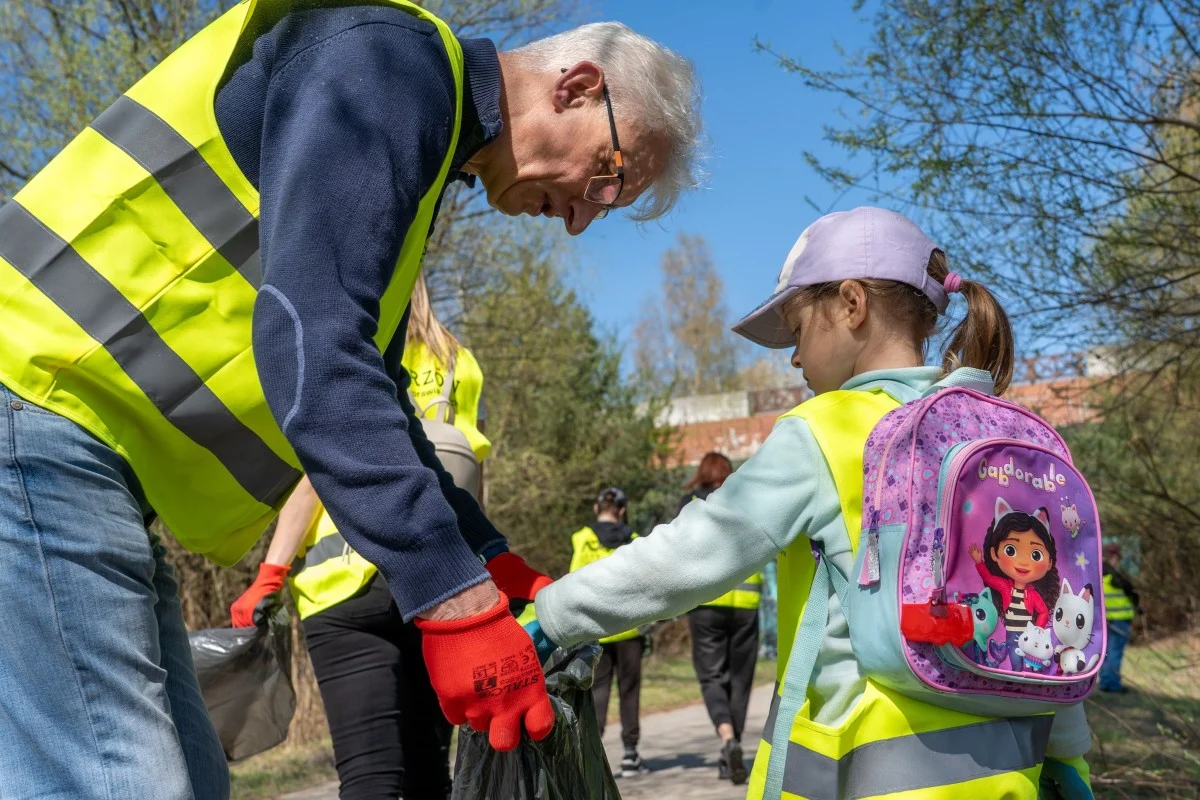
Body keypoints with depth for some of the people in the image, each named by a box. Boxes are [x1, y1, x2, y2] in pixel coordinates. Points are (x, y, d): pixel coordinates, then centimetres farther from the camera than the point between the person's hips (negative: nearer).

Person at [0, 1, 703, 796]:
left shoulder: (421, 151, 20)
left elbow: (370, 395, 23)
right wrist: (452, 595, -24)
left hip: (99, 456, 10)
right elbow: (310, 338, -24)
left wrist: (493, 561, 16)